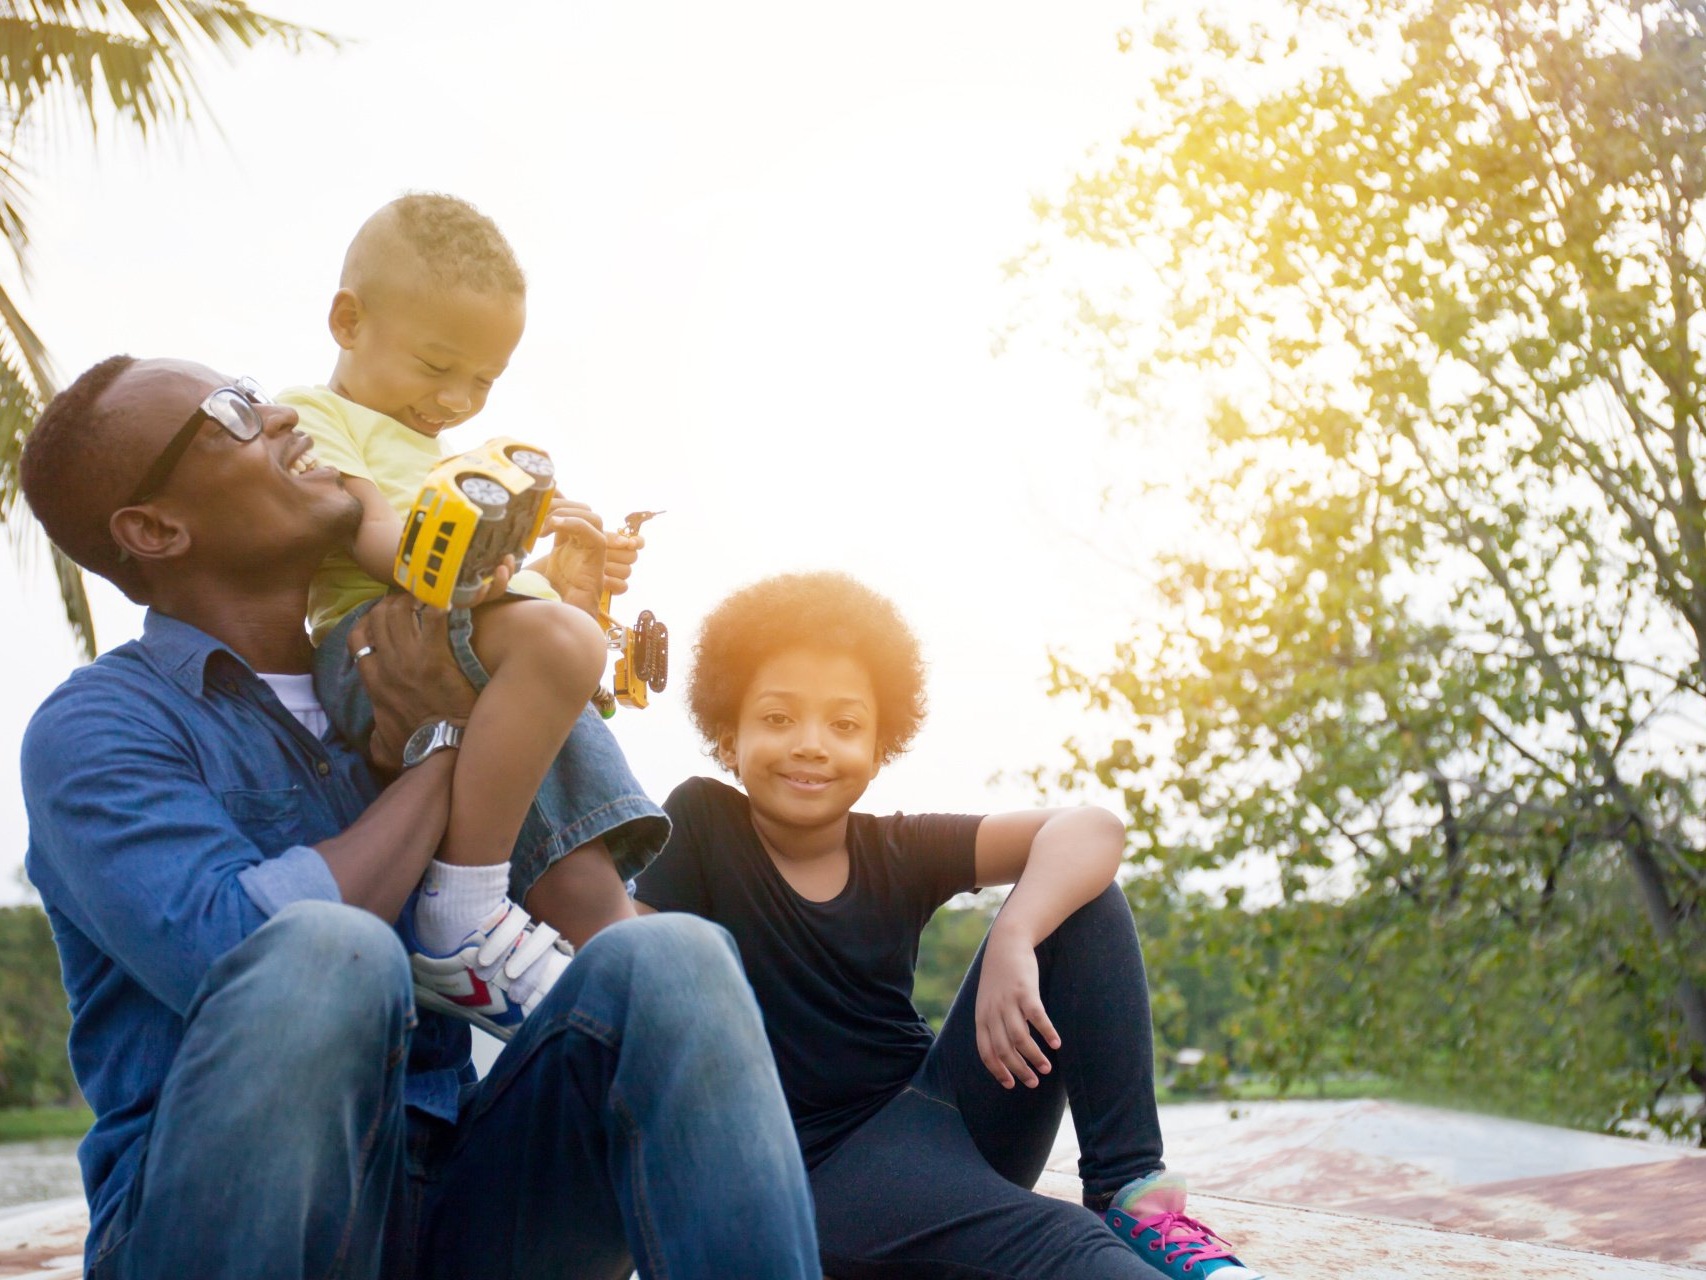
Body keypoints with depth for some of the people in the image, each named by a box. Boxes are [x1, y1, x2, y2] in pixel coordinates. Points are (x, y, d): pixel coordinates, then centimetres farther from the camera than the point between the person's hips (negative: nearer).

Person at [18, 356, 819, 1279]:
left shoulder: (368, 684, 16)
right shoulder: (94, 727, -2)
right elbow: (235, 952, -21)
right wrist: (442, 742, -8)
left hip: (448, 1199, 4)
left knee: (669, 959, -22)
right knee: (331, 948, -35)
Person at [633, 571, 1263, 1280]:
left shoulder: (899, 851, 2)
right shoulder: (700, 822, -5)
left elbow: (1091, 829, -11)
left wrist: (1012, 940, -31)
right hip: (822, 1169, -5)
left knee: (1077, 893, -9)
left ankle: (1130, 1191, -16)